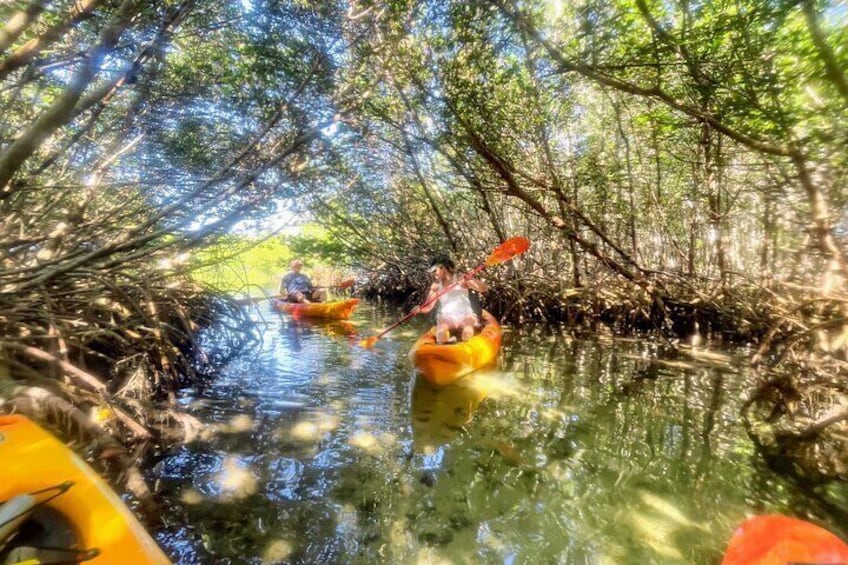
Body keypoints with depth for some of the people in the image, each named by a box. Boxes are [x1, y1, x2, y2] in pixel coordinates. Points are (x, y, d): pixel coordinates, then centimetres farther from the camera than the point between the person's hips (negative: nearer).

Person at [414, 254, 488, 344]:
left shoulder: (461, 280, 1)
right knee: (442, 328, -32)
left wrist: (469, 281, -26)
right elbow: (428, 306, 4)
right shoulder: (436, 286, 9)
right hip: (446, 316, 1)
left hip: (465, 315, -1)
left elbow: (484, 288, -9)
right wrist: (419, 309, -18)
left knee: (468, 329, -33)